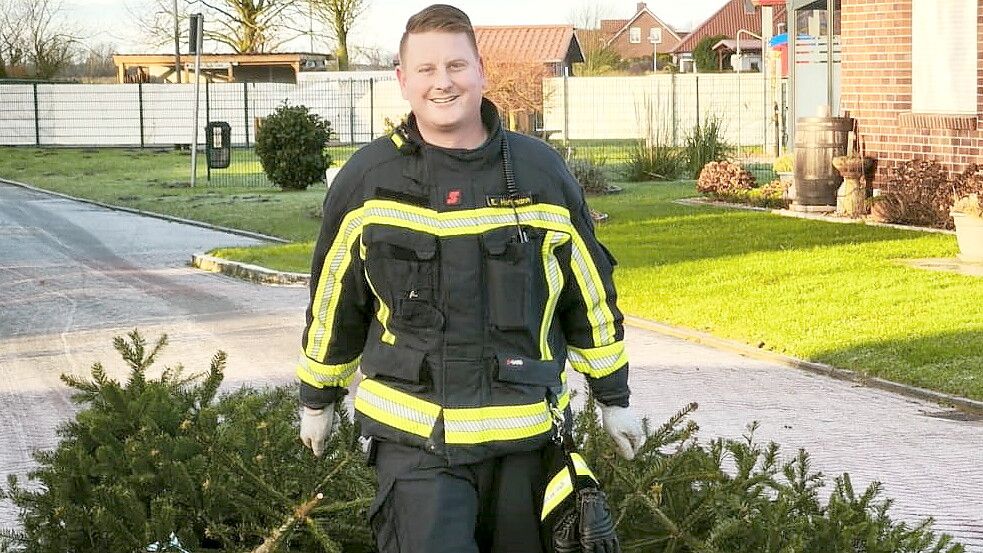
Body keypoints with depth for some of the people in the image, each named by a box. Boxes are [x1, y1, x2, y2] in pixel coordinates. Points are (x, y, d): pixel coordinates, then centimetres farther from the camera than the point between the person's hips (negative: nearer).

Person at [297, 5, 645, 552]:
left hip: (524, 431, 2)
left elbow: (592, 295, 10)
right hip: (414, 436, -1)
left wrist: (614, 398, 14)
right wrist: (319, 399, 18)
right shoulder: (367, 178, -1)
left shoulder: (543, 170, 1)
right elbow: (332, 302, 10)